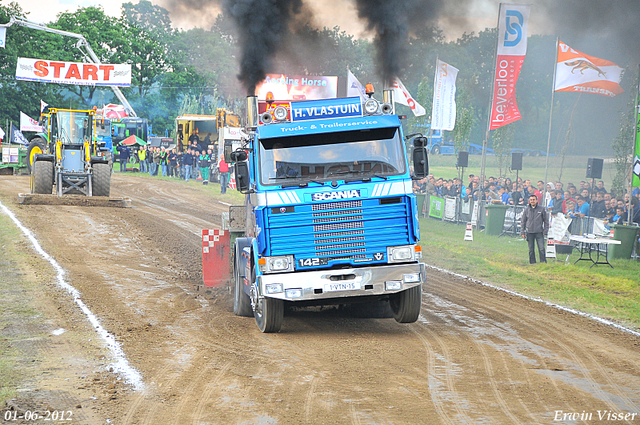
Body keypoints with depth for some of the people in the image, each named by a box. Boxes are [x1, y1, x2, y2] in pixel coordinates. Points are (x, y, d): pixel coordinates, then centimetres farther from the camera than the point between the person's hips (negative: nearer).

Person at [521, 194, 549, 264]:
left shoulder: (542, 209, 2)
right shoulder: (526, 210, 7)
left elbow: (546, 221, 8)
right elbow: (523, 222, 14)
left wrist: (545, 231, 1)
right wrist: (523, 232, 8)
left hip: (539, 232, -2)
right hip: (529, 232, 2)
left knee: (541, 248, -9)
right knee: (531, 249, 5)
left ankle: (543, 262, -5)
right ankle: (532, 262, 12)